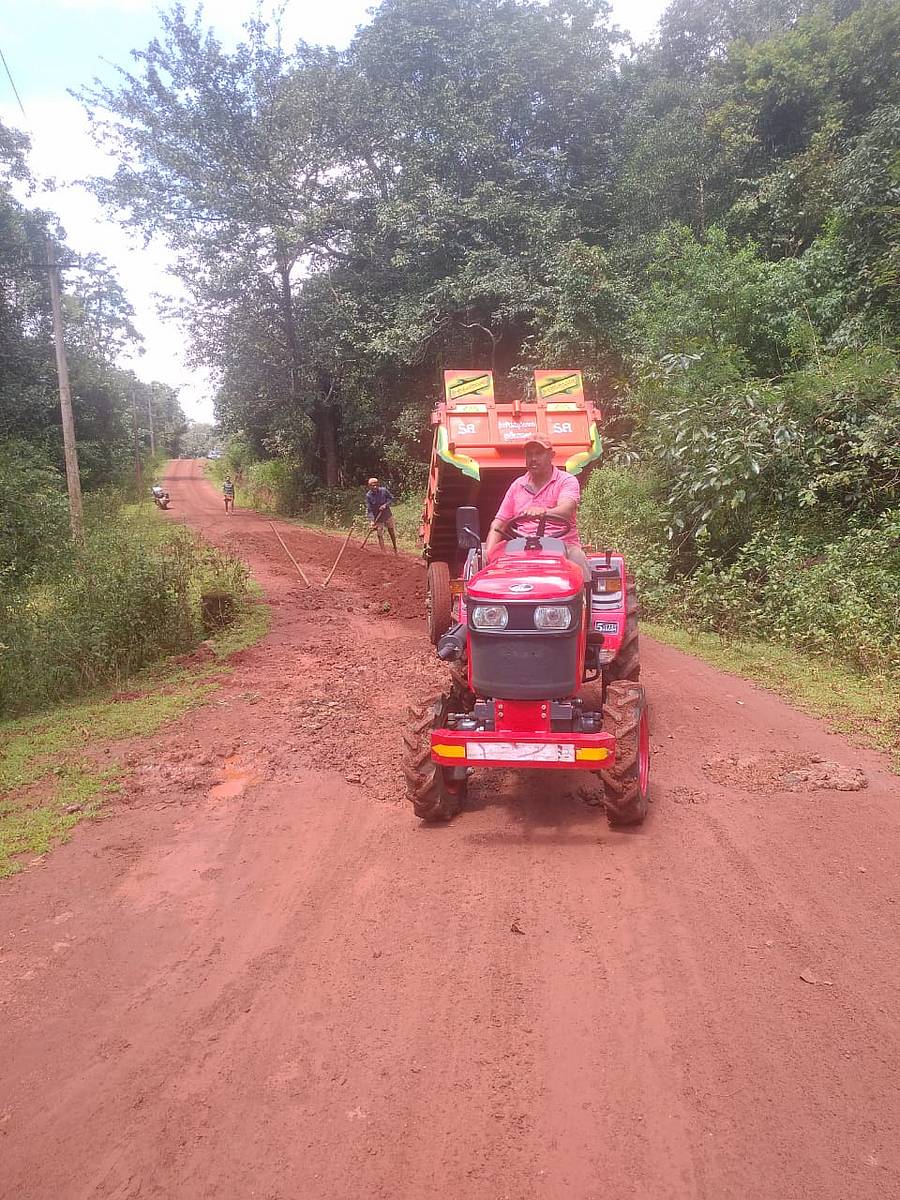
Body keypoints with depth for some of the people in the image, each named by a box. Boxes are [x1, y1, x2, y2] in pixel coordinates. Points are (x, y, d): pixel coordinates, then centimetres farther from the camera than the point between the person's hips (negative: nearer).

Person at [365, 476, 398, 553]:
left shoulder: (383, 490, -11)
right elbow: (369, 509, -15)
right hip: (377, 518, -2)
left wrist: (385, 505, -18)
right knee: (380, 535, -4)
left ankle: (395, 548, 37)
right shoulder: (368, 495, -14)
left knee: (392, 533, 15)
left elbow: (392, 499, 0)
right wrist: (371, 520, -26)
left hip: (387, 515, 2)